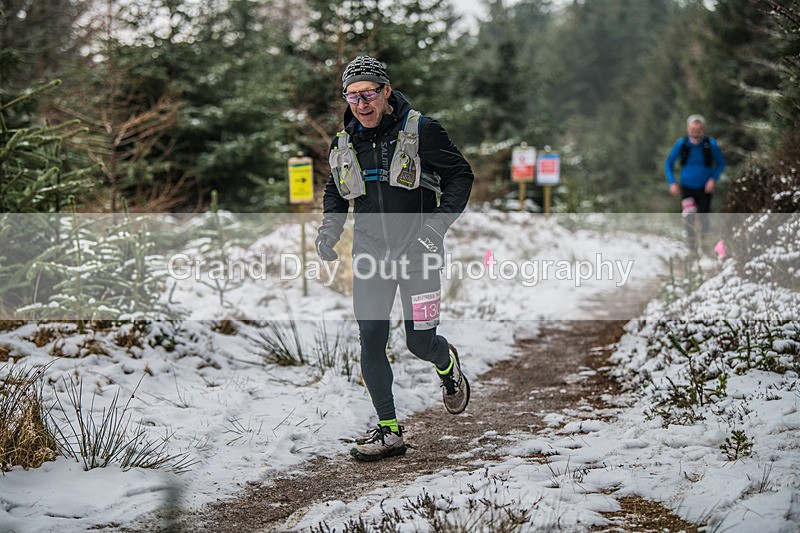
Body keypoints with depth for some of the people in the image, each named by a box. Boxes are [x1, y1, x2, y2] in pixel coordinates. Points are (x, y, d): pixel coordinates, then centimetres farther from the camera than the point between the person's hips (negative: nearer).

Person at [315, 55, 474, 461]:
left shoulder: (420, 131, -8)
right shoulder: (344, 143, 6)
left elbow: (460, 176, -3)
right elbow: (336, 192, 22)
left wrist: (439, 222, -16)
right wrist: (330, 226, 2)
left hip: (417, 250, -4)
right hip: (371, 252, 4)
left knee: (420, 342, -2)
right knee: (371, 342, -4)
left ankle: (447, 363, 36)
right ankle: (388, 431, 7)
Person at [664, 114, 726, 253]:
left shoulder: (711, 144, -11)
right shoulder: (681, 144, -9)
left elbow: (721, 163, 4)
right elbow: (669, 163, 4)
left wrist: (713, 179, -12)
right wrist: (672, 182, -8)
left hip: (705, 188, 0)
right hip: (687, 188, 0)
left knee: (703, 216, 0)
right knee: (689, 217, -7)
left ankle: (705, 242, 25)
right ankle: (692, 246, 11)